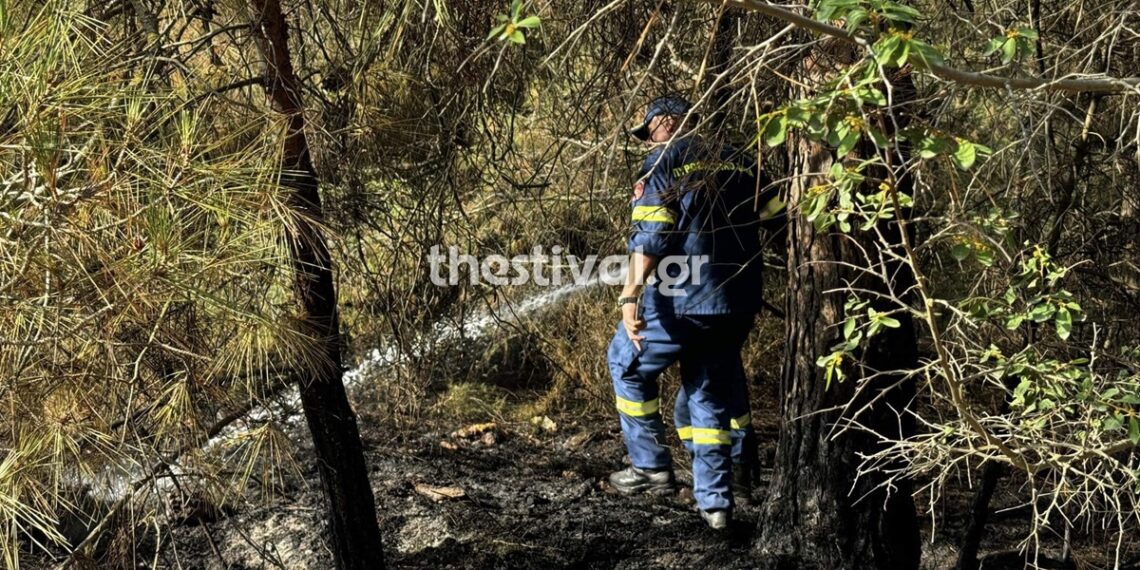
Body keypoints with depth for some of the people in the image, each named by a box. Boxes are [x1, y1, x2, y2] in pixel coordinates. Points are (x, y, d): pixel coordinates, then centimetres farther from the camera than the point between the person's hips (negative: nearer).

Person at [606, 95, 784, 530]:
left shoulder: (664, 160, -1)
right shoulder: (738, 163, 16)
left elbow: (650, 232, -13)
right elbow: (779, 214, 17)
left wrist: (632, 293, -20)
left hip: (682, 299, -5)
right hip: (738, 304, 6)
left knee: (628, 364, 17)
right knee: (709, 393, 15)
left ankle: (651, 468, 16)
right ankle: (714, 500, 10)